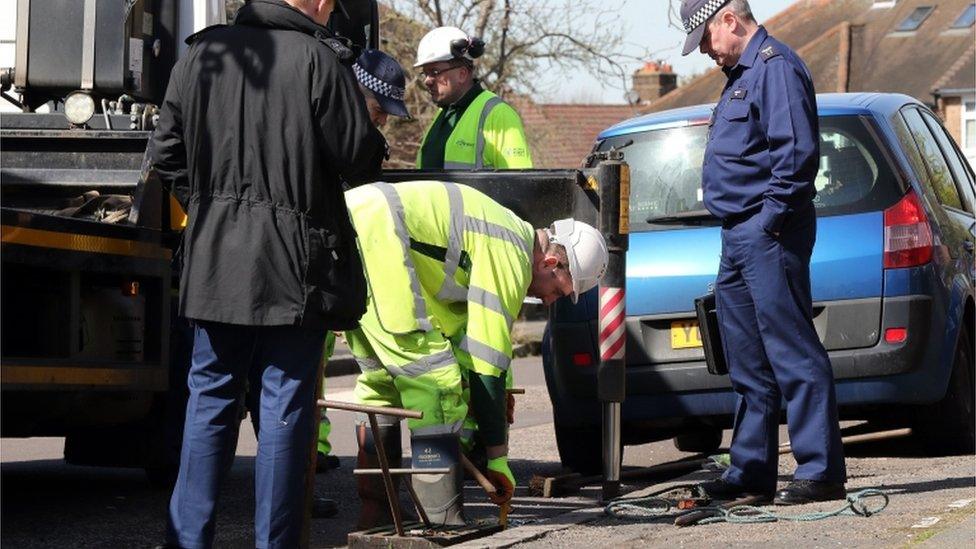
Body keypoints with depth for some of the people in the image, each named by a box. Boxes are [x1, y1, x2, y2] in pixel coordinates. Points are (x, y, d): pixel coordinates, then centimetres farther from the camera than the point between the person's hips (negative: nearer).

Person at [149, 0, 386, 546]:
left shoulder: (200, 55, 6)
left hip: (214, 259, 4)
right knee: (286, 403, 2)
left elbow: (166, 153, 11)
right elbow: (359, 157, -8)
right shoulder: (319, 59, -9)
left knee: (210, 399, 11)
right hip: (296, 265, -4)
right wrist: (376, 143, 13)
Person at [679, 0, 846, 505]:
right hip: (738, 237, 11)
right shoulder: (741, 74, 21)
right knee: (750, 366, 13)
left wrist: (769, 218, -19)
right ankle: (751, 471, 18)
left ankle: (821, 471, -10)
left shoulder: (775, 66, -11)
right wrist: (740, 227, 18)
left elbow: (797, 150, -20)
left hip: (768, 235, -11)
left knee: (793, 354, -10)